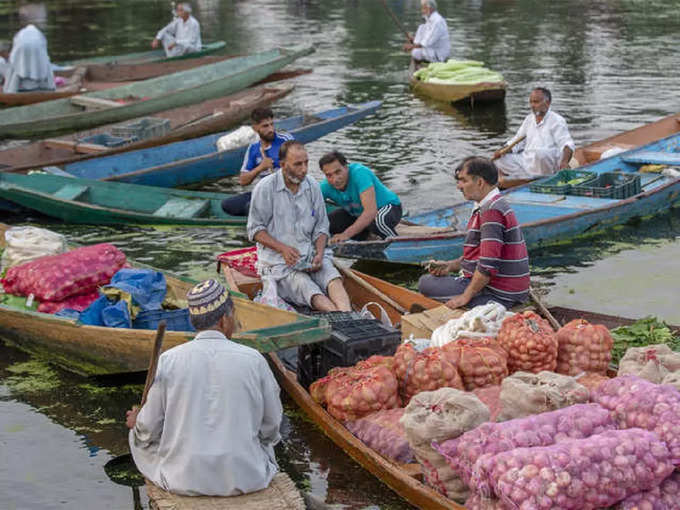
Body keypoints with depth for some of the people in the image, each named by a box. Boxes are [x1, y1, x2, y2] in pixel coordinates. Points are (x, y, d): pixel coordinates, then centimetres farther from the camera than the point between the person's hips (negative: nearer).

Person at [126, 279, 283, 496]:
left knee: (138, 435, 26)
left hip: (185, 481, -1)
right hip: (247, 479, 1)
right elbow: (271, 428, 2)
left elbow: (149, 428, -2)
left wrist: (136, 422, 22)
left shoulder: (168, 360, -9)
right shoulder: (253, 360, -8)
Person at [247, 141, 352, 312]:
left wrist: (319, 254, -6)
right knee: (307, 288, -31)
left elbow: (321, 227, 12)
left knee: (333, 278, -28)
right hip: (278, 259, -4)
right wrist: (282, 248, -17)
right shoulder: (265, 188, -5)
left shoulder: (313, 186, 8)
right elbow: (255, 229, -3)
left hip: (310, 253, 4)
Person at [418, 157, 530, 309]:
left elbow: (488, 265, -26)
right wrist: (451, 265, 9)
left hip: (498, 294, -11)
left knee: (425, 283, -9)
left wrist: (465, 296, -20)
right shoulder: (492, 205, 15)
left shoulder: (491, 211, -21)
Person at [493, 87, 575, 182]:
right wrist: (502, 151, 3)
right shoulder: (529, 119, 20)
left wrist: (565, 162, -34)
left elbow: (567, 144, -13)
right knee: (499, 159, -9)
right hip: (526, 162, 7)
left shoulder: (557, 120, -2)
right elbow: (516, 141, 24)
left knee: (539, 153, -38)